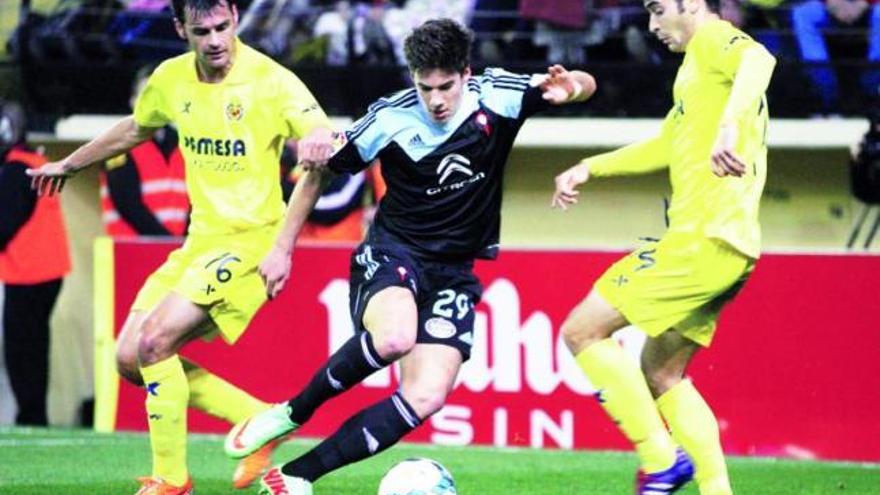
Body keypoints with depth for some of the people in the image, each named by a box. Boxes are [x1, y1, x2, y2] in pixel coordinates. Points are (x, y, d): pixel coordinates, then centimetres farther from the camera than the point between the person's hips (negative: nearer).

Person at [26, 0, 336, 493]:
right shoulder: (172, 79, 5)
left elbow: (325, 141, -24)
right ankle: (260, 421, 11)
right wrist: (70, 164, 37)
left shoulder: (270, 80, -15)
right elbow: (135, 129, 25)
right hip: (201, 239, 8)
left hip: (250, 239, -8)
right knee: (130, 359, 2)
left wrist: (318, 140, -49)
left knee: (155, 342, -20)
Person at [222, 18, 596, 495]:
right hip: (392, 253, -3)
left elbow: (585, 84, 1)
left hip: (454, 272, 3)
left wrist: (570, 86, -24)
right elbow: (320, 169, 1)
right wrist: (282, 248, 4)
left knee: (426, 397, -17)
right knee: (394, 336, -38)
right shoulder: (390, 119, -13)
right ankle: (291, 414, -15)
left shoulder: (495, 97, -9)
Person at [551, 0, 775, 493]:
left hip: (704, 239, -10)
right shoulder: (700, 67, 25)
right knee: (660, 374, 18)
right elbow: (669, 145, 40)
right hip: (730, 248, 10)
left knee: (583, 330, -8)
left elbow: (758, 60, -29)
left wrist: (730, 125, -45)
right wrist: (590, 167, 37)